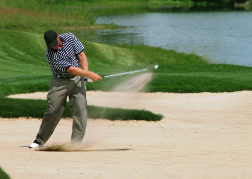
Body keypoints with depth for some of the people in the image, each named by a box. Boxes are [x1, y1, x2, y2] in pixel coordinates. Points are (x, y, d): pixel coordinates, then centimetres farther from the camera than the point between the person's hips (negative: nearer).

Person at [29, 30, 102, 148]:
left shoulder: (70, 38, -7)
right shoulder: (50, 55, -20)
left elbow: (81, 55, -2)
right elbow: (71, 69, -24)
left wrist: (86, 72, -19)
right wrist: (90, 75, -26)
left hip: (77, 80, 3)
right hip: (60, 83, -3)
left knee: (80, 109, -10)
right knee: (53, 111, -4)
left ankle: (76, 142, -8)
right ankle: (40, 140, 11)